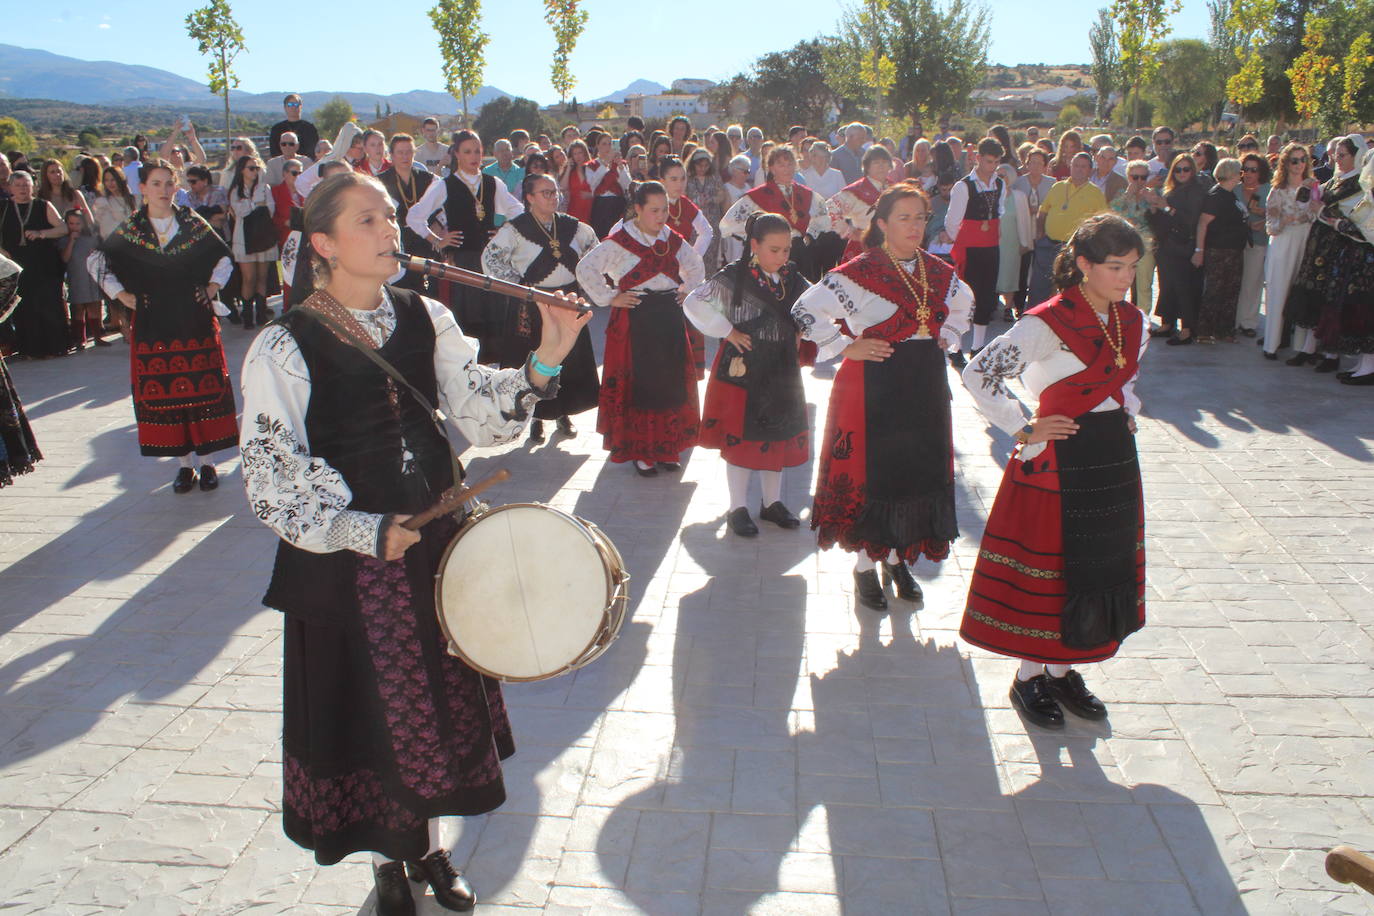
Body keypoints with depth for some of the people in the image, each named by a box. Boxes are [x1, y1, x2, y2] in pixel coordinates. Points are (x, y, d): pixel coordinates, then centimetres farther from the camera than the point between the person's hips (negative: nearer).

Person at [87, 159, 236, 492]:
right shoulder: (131, 228, 3)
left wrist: (211, 289, 3)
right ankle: (184, 463, 11)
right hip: (153, 326, 1)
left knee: (203, 389, 1)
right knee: (165, 394, 2)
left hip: (195, 323, 0)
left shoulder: (192, 222, 2)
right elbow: (97, 260, 11)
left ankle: (208, 461, 10)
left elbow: (223, 258, 13)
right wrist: (123, 296, 4)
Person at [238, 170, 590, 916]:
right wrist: (365, 532, -22)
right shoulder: (285, 348, -13)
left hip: (437, 544, 4)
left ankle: (435, 848, 41)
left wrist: (542, 364, -21)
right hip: (347, 563, -4)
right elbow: (271, 477, -15)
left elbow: (482, 416, -6)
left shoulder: (426, 319, 0)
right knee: (371, 716, 11)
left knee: (446, 706, 16)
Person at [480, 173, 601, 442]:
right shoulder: (515, 228, -8)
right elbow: (490, 258, -8)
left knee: (570, 358, 8)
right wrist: (517, 283, -10)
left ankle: (564, 412, 24)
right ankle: (537, 417, 15)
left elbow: (594, 249, 20)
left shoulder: (571, 226, 5)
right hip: (532, 305, -4)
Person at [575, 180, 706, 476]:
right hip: (634, 320, -5)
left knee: (672, 382, 8)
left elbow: (696, 266, 27)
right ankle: (640, 450, 11)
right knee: (638, 383, -1)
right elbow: (585, 269, -12)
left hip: (669, 318, 6)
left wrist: (687, 289, 12)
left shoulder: (672, 239, 8)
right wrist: (609, 298, -11)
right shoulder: (620, 241, -9)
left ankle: (667, 447, 20)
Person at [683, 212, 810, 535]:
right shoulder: (734, 277, -14)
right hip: (743, 370, -6)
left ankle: (772, 502, 29)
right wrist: (728, 332, -15)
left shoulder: (792, 278, 5)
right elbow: (693, 303, -18)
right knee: (740, 438, 3)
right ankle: (738, 508, 17)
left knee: (778, 435, 13)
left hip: (782, 371, 6)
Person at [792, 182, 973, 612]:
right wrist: (847, 347, -12)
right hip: (873, 386, -6)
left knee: (920, 471, 11)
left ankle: (898, 559, 29)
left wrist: (946, 338, 13)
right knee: (870, 470, 1)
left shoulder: (939, 272, 7)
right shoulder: (859, 272, -12)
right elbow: (805, 310, -12)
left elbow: (964, 303, 28)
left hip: (925, 386, 6)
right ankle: (865, 567, 17)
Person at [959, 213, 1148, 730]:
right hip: (1056, 460, -7)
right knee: (1046, 565, 3)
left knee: (1101, 567, 13)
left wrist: (1127, 414, 10)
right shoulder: (1048, 323, -17)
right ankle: (1030, 676, 20)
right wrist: (1025, 428, -14)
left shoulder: (1134, 322, 5)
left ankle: (1063, 670, 29)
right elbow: (978, 374, -19)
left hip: (1112, 461, 7)